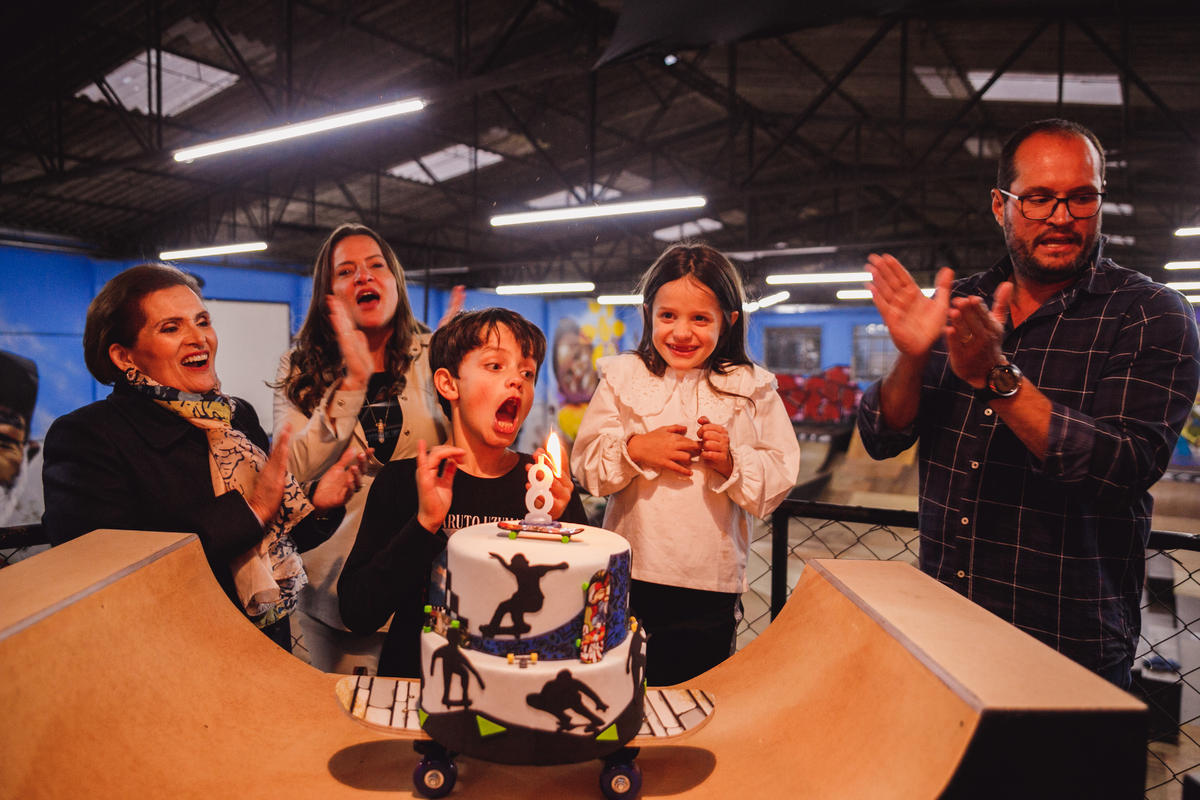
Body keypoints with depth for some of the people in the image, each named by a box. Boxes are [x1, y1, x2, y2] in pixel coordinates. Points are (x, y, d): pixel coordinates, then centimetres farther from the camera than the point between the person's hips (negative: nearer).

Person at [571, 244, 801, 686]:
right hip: (630, 578, 0)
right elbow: (586, 465, 1)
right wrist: (635, 449, -15)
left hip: (711, 586, 0)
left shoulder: (753, 389, 2)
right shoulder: (622, 377, 3)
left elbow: (778, 481, 0)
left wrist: (732, 463, -17)